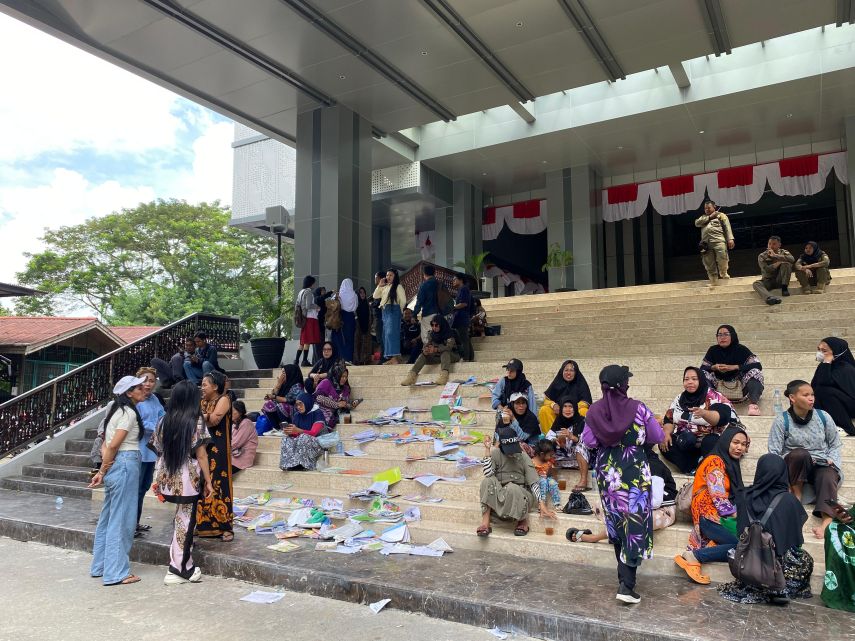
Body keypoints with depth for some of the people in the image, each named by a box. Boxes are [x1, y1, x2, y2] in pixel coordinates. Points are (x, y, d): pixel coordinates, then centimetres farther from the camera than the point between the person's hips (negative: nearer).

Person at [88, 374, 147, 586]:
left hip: (114, 466, 9)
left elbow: (106, 445, 12)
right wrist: (103, 470, -5)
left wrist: (103, 469, 3)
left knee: (108, 517, 17)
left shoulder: (116, 410, 16)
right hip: (126, 464, -9)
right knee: (121, 519, -2)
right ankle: (116, 572, 5)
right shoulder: (129, 412, -12)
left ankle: (100, 566, 28)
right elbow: (113, 445, -17)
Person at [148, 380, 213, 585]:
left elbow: (158, 451, 7)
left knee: (181, 519, 17)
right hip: (188, 480, -5)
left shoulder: (163, 421, 4)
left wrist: (159, 480, 15)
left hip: (167, 479, 5)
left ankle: (184, 565, 21)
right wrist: (208, 482, -4)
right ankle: (179, 569, 14)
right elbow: (201, 455, -10)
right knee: (185, 522, 5)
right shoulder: (196, 422, -10)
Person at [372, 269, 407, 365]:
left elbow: (403, 300, -4)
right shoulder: (384, 287, 19)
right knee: (386, 334, 6)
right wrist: (379, 286, 7)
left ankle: (395, 358, -20)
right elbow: (375, 296, 16)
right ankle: (389, 357, 10)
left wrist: (398, 311, 5)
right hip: (385, 311, 8)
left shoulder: (398, 286, -1)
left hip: (393, 311, -8)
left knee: (391, 333, -16)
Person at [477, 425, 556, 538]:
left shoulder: (523, 456, -6)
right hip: (499, 495, 1)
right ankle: (485, 522, -25)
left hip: (520, 495, -1)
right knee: (487, 482, -27)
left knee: (511, 488, -34)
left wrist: (541, 504, -20)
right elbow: (488, 474, -19)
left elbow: (534, 482, -11)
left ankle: (523, 520, -9)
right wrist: (488, 450, -20)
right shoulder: (495, 454, -4)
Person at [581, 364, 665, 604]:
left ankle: (624, 575, 33)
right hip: (635, 473, -3)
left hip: (607, 472, 3)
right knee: (635, 524, 2)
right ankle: (627, 584, -5)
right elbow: (658, 437, -2)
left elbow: (589, 442, -1)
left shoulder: (594, 411, -8)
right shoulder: (638, 408, -13)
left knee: (616, 522, 19)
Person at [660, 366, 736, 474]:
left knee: (710, 443, -36)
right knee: (664, 444, -20)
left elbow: (720, 418, -26)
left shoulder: (714, 397, -9)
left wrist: (704, 413, -46)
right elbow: (668, 419, 6)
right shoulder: (680, 399, 7)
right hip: (684, 443, 5)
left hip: (710, 439, -4)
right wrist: (666, 434, -14)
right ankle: (694, 468, -21)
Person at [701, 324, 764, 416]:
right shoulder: (713, 350, 3)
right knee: (703, 374, -20)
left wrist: (734, 367, -23)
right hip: (719, 387, 1)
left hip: (740, 387, -1)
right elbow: (702, 368, 2)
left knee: (755, 372, -23)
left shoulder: (741, 350, -3)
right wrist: (713, 367, -21)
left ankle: (753, 404, -41)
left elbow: (757, 365, -14)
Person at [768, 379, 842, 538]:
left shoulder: (823, 417, 2)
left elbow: (835, 444, 12)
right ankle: (796, 494, -16)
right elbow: (774, 453, -9)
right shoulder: (782, 421, -6)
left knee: (828, 478, -33)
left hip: (822, 465, 2)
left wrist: (832, 460, -8)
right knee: (799, 453, -36)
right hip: (795, 465, -2)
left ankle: (827, 522, -49)